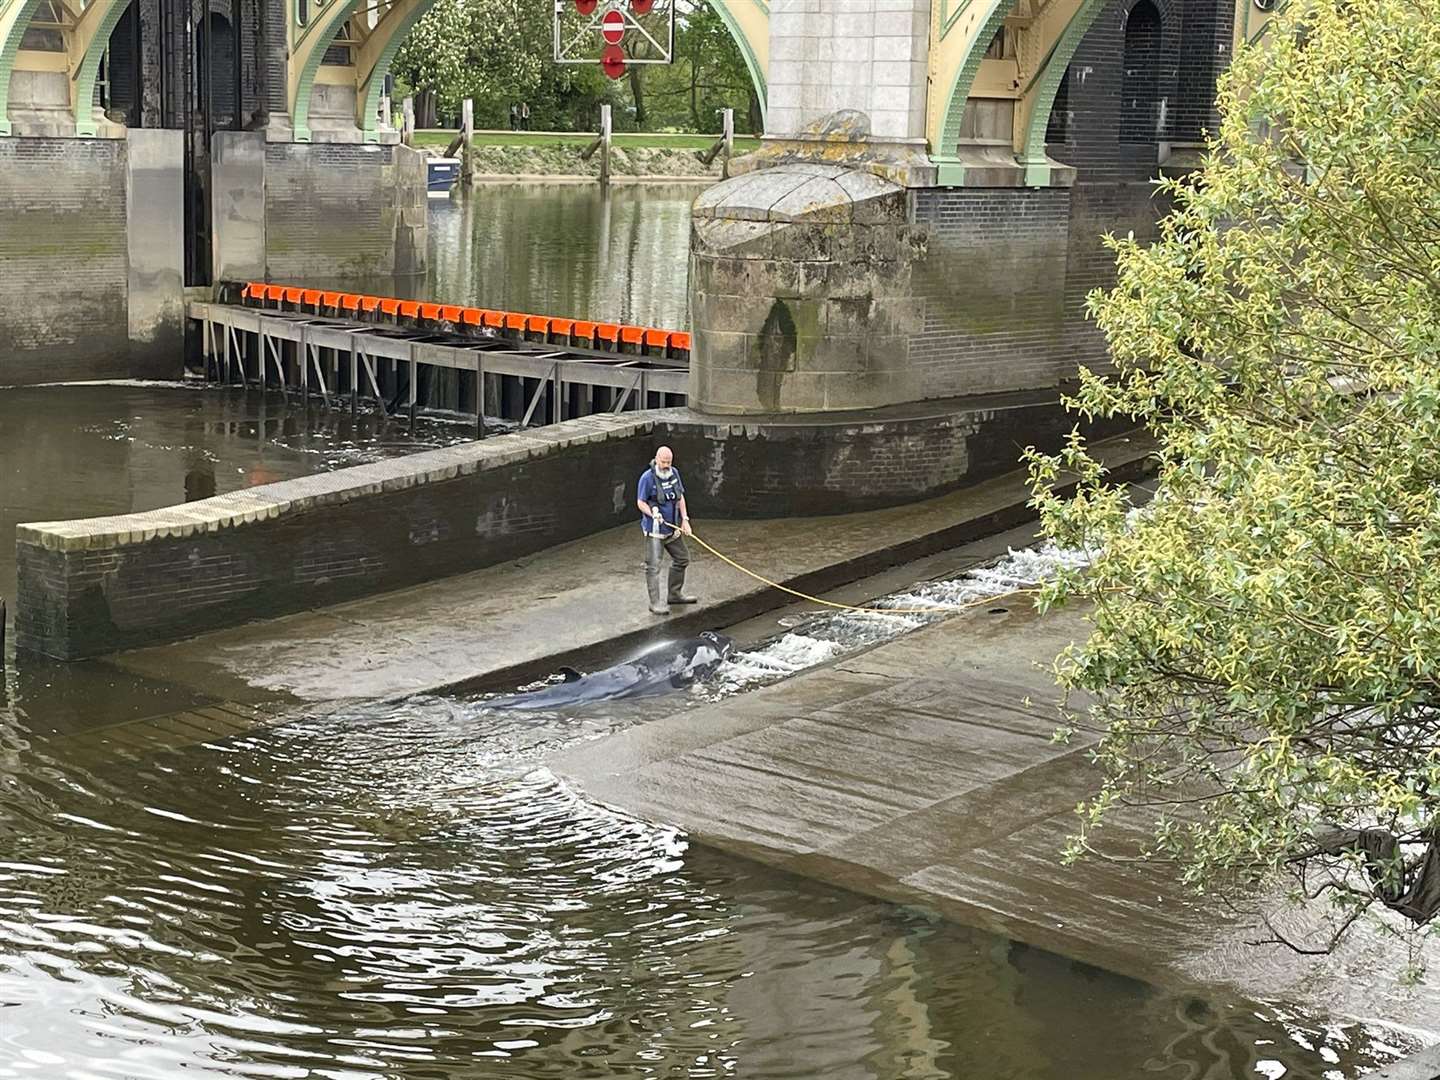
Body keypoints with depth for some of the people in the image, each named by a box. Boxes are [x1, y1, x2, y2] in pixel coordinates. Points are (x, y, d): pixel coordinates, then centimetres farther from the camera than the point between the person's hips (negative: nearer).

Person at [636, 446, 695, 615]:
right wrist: (653, 514, -26)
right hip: (654, 531, -7)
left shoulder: (674, 473, 5)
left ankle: (675, 594, 34)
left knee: (682, 559, 19)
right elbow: (640, 502, -11)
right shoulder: (647, 477, -15)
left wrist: (685, 519, 4)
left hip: (672, 528, 8)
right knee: (653, 566, -7)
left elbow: (680, 497, 12)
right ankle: (655, 603, -2)